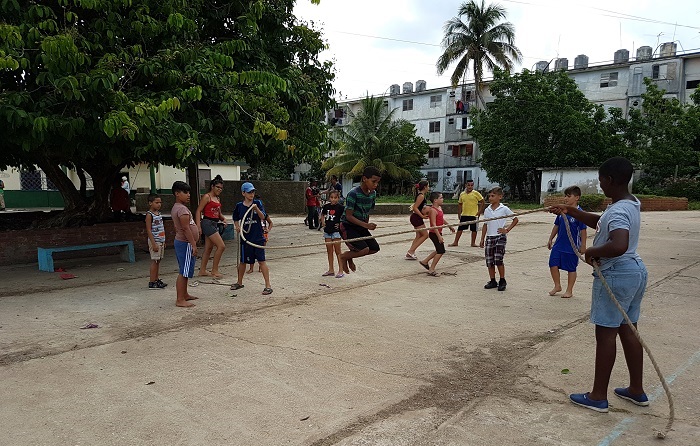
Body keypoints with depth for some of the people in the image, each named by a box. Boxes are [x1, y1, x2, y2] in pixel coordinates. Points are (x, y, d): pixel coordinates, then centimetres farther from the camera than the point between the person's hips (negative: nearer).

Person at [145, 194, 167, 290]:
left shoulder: (159, 213, 13)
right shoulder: (149, 214, -11)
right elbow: (149, 230, -15)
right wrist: (154, 243, -19)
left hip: (161, 241, 8)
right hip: (155, 241, -8)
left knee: (158, 260, 11)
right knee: (154, 260, -5)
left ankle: (157, 279, 18)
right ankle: (152, 282, -1)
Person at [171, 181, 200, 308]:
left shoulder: (175, 208, 14)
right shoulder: (182, 209, -18)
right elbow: (186, 228, -23)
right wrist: (194, 245, -22)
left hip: (180, 241, 11)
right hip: (185, 243, -11)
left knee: (185, 272, 19)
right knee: (184, 272, -7)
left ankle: (185, 294, 30)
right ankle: (180, 300, -4)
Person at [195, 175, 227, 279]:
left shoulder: (218, 198, 17)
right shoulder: (206, 197, -7)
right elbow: (198, 211, -11)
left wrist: (223, 218, 3)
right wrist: (198, 226, -19)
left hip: (214, 224, 9)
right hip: (207, 223, -9)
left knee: (208, 248, 13)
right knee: (221, 246, -12)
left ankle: (202, 270, 22)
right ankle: (214, 270, -3)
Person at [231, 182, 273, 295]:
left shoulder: (258, 203, -2)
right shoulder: (239, 206, 3)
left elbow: (263, 217, -13)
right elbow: (236, 219, 20)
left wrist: (256, 209, -27)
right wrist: (237, 226, 4)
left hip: (258, 237, -2)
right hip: (245, 238, 3)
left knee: (261, 260, -5)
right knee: (243, 261, 14)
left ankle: (268, 285, -1)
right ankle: (239, 282, 34)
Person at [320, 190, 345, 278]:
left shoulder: (341, 207, -9)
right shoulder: (326, 206, 6)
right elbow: (322, 214, 25)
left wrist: (341, 224, -11)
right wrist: (323, 222, 10)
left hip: (336, 231, -5)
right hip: (327, 231, 6)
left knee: (337, 251, -2)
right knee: (329, 251, 11)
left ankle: (341, 270, 4)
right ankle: (331, 270, 20)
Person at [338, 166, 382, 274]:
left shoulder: (373, 193, -1)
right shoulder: (353, 194, -24)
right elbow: (349, 216, -24)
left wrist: (367, 225, 9)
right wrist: (366, 225, -32)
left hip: (361, 226, 8)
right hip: (347, 226, -8)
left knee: (375, 248, 1)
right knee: (364, 249, -21)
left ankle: (350, 257, 22)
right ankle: (343, 257, 7)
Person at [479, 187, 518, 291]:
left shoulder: (504, 209, -5)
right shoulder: (487, 210, 7)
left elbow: (515, 219, 2)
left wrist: (507, 230, -6)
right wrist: (482, 239, 11)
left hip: (500, 237, -5)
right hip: (489, 237, 5)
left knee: (498, 260, -12)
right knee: (489, 261, 6)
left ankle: (502, 281, 5)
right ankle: (492, 281, 19)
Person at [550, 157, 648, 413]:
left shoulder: (618, 211, -23)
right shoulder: (631, 203, 9)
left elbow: (619, 245, -40)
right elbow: (600, 223, 23)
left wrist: (591, 252, -23)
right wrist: (571, 211, 18)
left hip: (615, 275, -10)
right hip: (635, 270, 10)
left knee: (605, 333, -1)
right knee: (628, 330, 17)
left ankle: (598, 397, 8)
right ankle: (637, 391, 28)